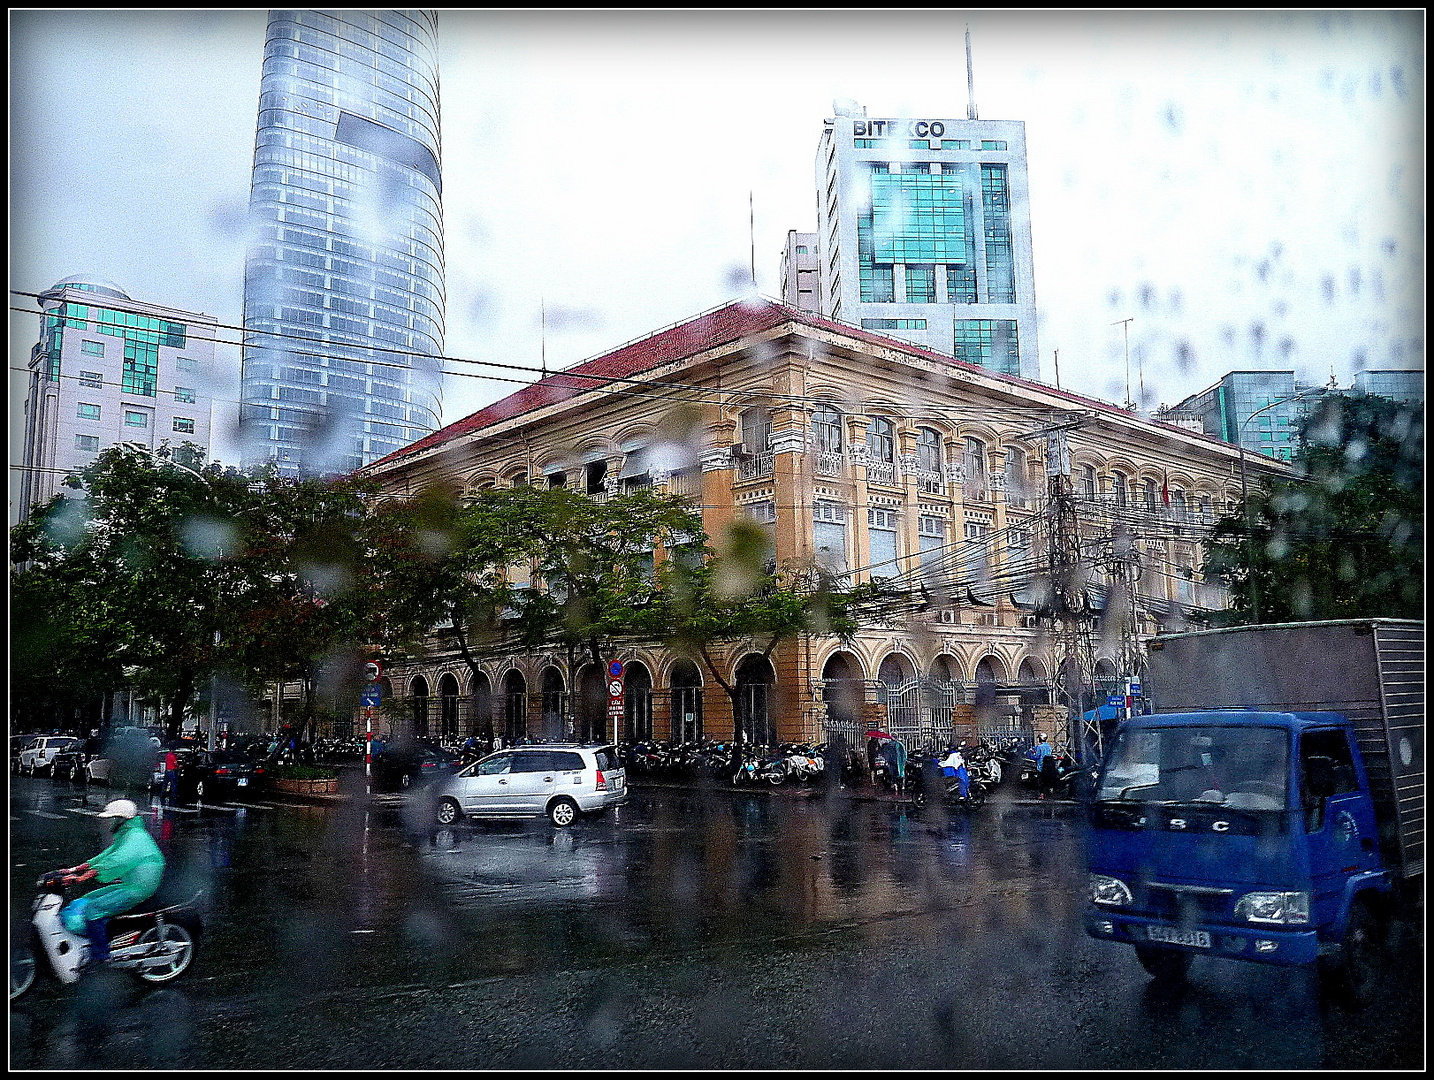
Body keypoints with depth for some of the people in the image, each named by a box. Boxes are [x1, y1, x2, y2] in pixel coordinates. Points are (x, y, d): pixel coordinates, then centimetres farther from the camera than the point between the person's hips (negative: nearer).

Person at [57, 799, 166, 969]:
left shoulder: (136, 837, -17)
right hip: (125, 885, 11)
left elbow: (118, 862, -28)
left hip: (137, 889, -11)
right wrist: (74, 870, 10)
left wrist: (82, 877, -30)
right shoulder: (124, 836, 18)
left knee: (94, 910, -21)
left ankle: (100, 957, -17)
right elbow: (104, 857, 20)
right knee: (83, 902, 12)